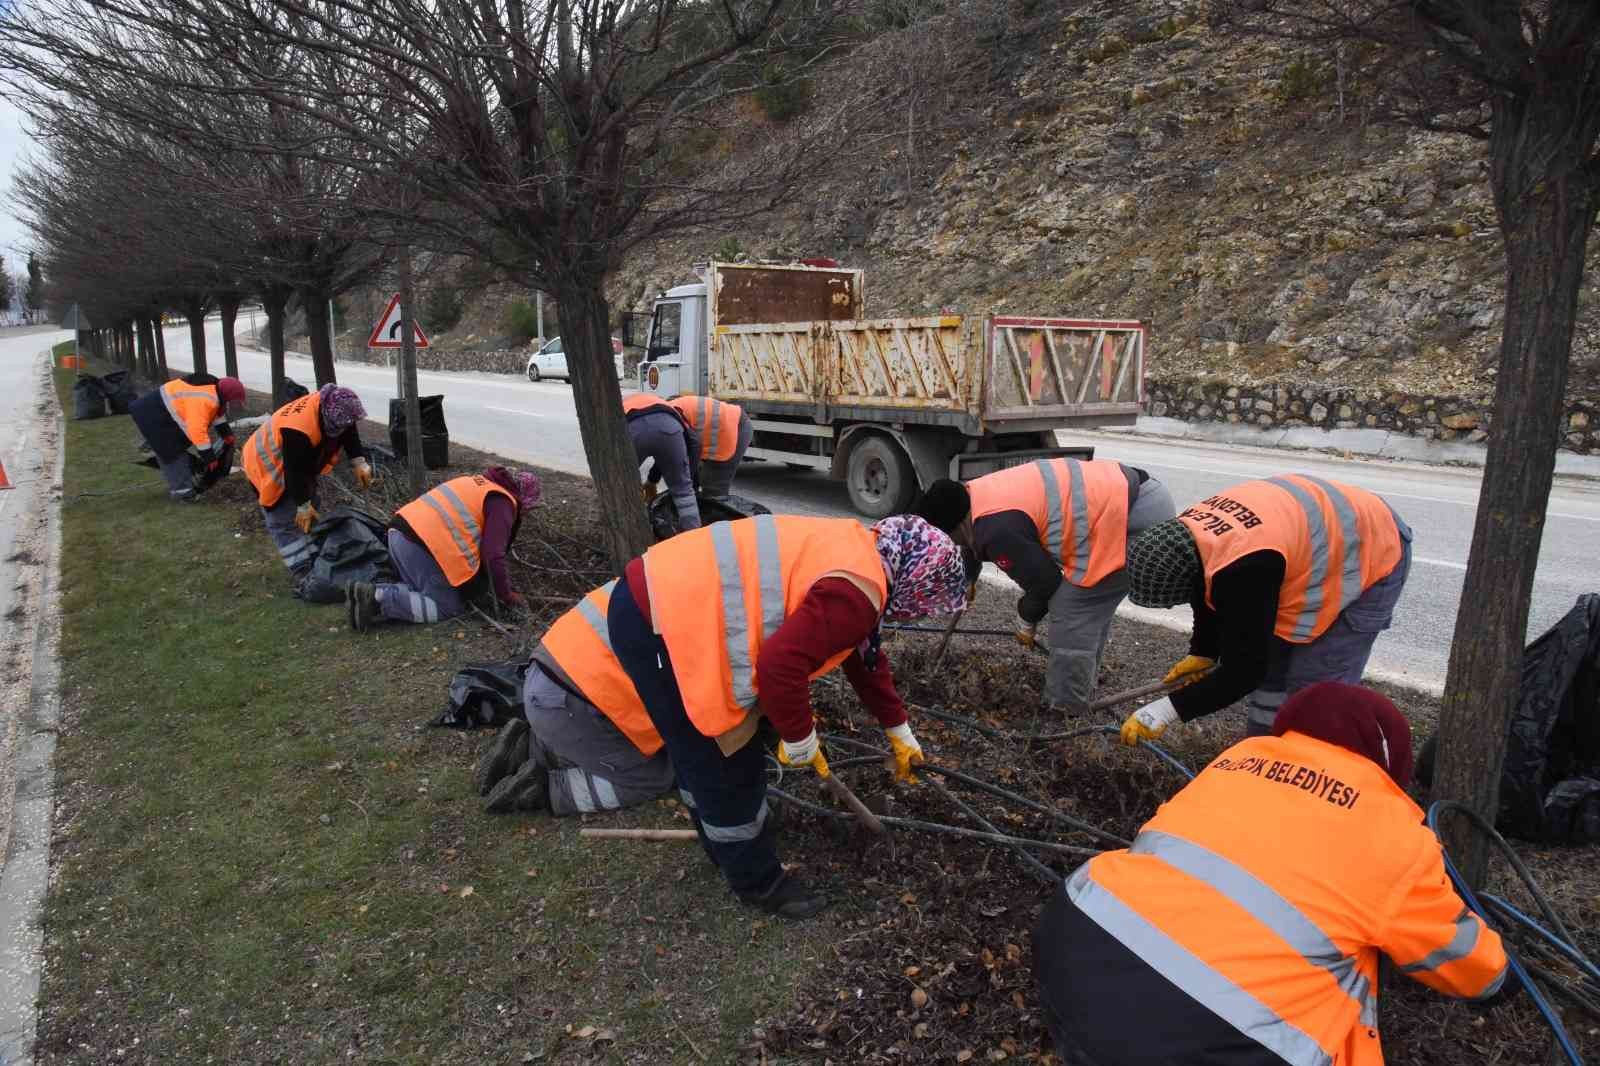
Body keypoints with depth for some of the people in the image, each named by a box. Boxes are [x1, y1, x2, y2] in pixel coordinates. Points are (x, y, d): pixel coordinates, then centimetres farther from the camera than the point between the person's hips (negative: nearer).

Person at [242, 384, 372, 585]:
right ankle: (302, 573, -9)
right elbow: (296, 472, -35)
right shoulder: (298, 431, -44)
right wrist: (303, 506, -25)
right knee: (286, 523, -9)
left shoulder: (333, 407, -21)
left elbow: (350, 434, -2)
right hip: (269, 466, -9)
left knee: (311, 514, 12)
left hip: (301, 465, 9)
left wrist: (359, 462, -12)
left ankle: (315, 561, 21)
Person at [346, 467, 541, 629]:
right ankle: (379, 598, -11)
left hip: (401, 529, 9)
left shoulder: (480, 483, 25)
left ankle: (375, 593, 3)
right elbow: (493, 555, -11)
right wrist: (506, 595, 3)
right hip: (424, 543, -9)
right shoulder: (503, 503, -2)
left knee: (421, 590, 25)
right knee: (448, 607, 4)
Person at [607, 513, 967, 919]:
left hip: (661, 595, 10)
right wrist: (800, 739, -6)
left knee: (707, 754, 28)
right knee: (729, 769, 7)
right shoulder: (855, 593, -17)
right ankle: (757, 882, 28)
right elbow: (779, 667, -25)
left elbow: (863, 654, 27)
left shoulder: (855, 554, 15)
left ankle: (728, 845, 49)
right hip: (661, 625, -10)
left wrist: (900, 732, 35)